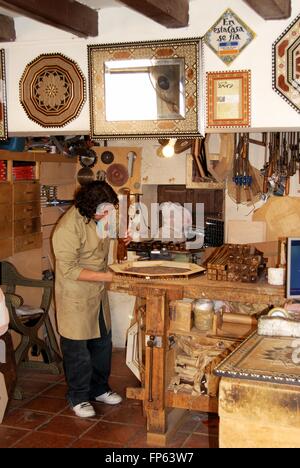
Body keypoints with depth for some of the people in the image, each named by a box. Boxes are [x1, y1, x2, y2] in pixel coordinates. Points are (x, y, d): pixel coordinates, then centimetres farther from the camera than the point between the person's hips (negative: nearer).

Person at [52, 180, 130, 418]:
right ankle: (79, 397, 24)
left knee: (103, 343, 18)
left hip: (98, 294, 8)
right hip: (76, 298, -8)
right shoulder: (68, 227, -25)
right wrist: (107, 276, -26)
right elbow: (70, 270, -26)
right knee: (77, 349, 6)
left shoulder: (99, 218, -1)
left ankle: (99, 389, 36)